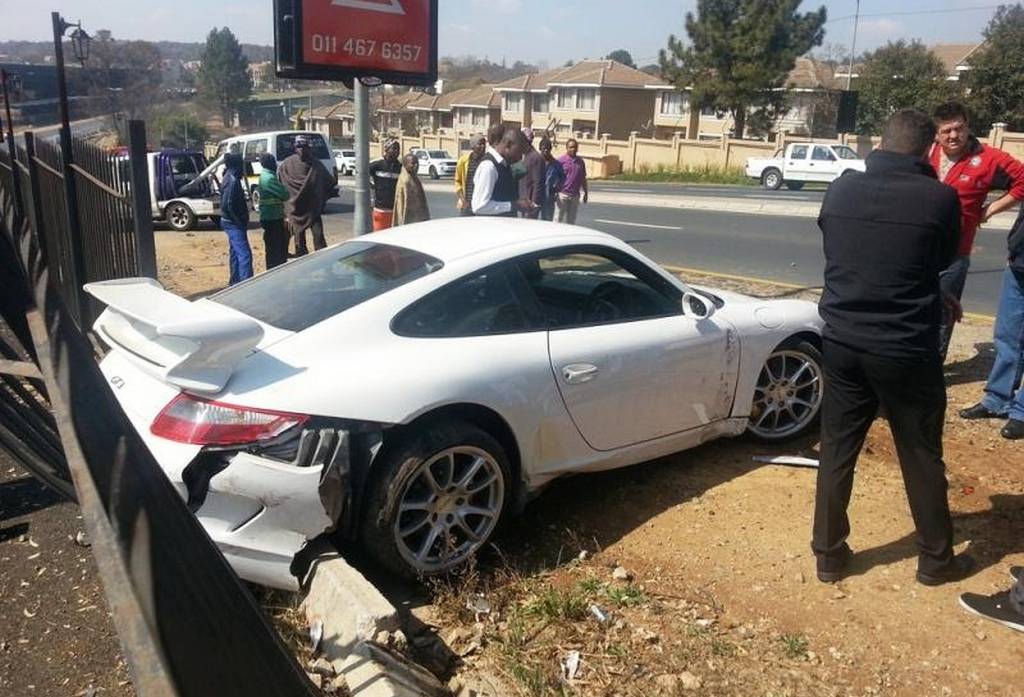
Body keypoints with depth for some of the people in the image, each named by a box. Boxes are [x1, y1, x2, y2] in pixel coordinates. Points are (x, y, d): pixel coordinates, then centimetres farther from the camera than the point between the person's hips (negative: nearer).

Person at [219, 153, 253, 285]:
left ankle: (234, 281, 26)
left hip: (230, 221, 11)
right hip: (234, 223, -11)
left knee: (235, 252, 17)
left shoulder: (229, 178, 12)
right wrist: (240, 221, -18)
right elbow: (229, 204, -24)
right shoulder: (233, 180, -19)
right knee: (245, 254, -14)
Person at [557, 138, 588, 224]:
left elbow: (583, 178, 17)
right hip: (563, 194, -5)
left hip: (575, 195, 5)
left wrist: (585, 193, 15)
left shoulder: (580, 162, 11)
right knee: (559, 217, -2)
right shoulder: (561, 160, -4)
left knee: (571, 219, 11)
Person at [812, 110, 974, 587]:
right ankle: (935, 559, 31)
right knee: (921, 457, 14)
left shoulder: (841, 190, -2)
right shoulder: (939, 198, -12)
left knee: (836, 451, 14)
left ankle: (829, 555, 23)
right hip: (906, 349, -3)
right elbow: (943, 260, 6)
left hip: (842, 342, 3)